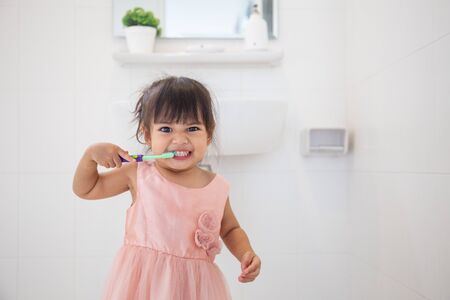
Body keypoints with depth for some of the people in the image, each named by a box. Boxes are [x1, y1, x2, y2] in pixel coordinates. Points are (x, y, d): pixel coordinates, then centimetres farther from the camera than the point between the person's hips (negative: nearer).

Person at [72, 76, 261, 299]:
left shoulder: (217, 187, -4)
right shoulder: (138, 174, -7)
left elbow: (230, 230, 14)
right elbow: (85, 189, 7)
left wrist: (246, 254, -5)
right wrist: (91, 154, -9)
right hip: (142, 280, -1)